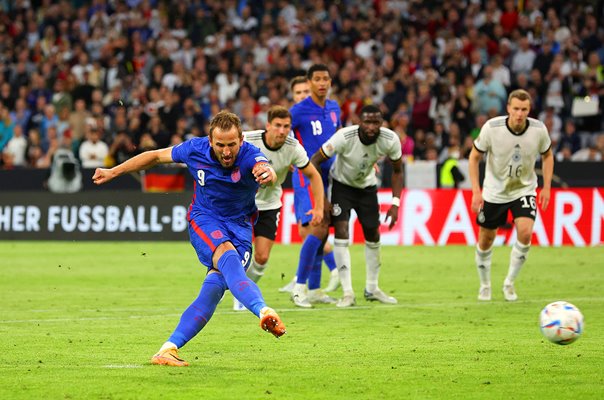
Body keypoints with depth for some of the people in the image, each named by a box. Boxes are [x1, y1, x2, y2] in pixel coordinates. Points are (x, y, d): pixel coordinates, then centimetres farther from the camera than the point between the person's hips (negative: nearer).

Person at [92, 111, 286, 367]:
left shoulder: (249, 157, -21)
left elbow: (264, 169, -46)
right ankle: (263, 311, -57)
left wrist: (267, 174, -72)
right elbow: (156, 156, 5)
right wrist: (113, 172, 12)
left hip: (239, 227, 0)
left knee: (216, 284, -20)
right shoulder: (196, 149, -13)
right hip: (204, 220, 0)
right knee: (227, 256, -33)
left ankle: (169, 349, -18)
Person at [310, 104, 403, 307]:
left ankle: (372, 288, 25)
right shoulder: (345, 136, -34)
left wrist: (395, 203, -13)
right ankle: (347, 292, -15)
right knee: (341, 230, -17)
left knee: (373, 235, 7)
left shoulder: (390, 140, -25)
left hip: (367, 186, 3)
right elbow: (315, 160, -24)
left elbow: (397, 171, -6)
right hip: (341, 183, -3)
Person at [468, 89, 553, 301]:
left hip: (524, 189, 0)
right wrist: (476, 191, -14)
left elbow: (547, 155, 4)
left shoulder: (539, 130, -17)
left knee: (525, 232, -21)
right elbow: (474, 156, -8)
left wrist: (546, 187, -2)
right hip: (494, 191, 0)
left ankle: (509, 283, -1)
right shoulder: (492, 128, -22)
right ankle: (485, 286, 32)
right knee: (486, 240, 7)